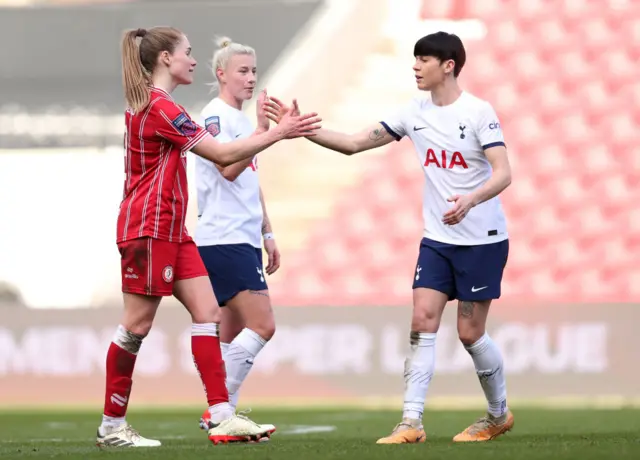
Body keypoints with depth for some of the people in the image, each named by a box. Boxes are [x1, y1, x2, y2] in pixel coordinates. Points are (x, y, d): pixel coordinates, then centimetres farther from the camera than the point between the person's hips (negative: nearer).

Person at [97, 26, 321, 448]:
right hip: (148, 228, -10)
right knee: (137, 325, -4)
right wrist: (278, 133, -12)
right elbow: (222, 154, -18)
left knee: (207, 312, 1)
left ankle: (222, 416, -3)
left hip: (172, 230, 10)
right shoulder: (159, 107, -17)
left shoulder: (153, 105, 15)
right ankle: (112, 426, 3)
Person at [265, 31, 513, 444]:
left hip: (482, 239, -5)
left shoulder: (479, 112, -13)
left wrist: (471, 199, -39)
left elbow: (503, 173, -21)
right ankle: (412, 422, -11)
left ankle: (499, 415, 21)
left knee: (470, 332, -1)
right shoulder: (415, 113, 3)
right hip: (437, 239, 5)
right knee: (422, 320, -8)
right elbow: (354, 143, 3)